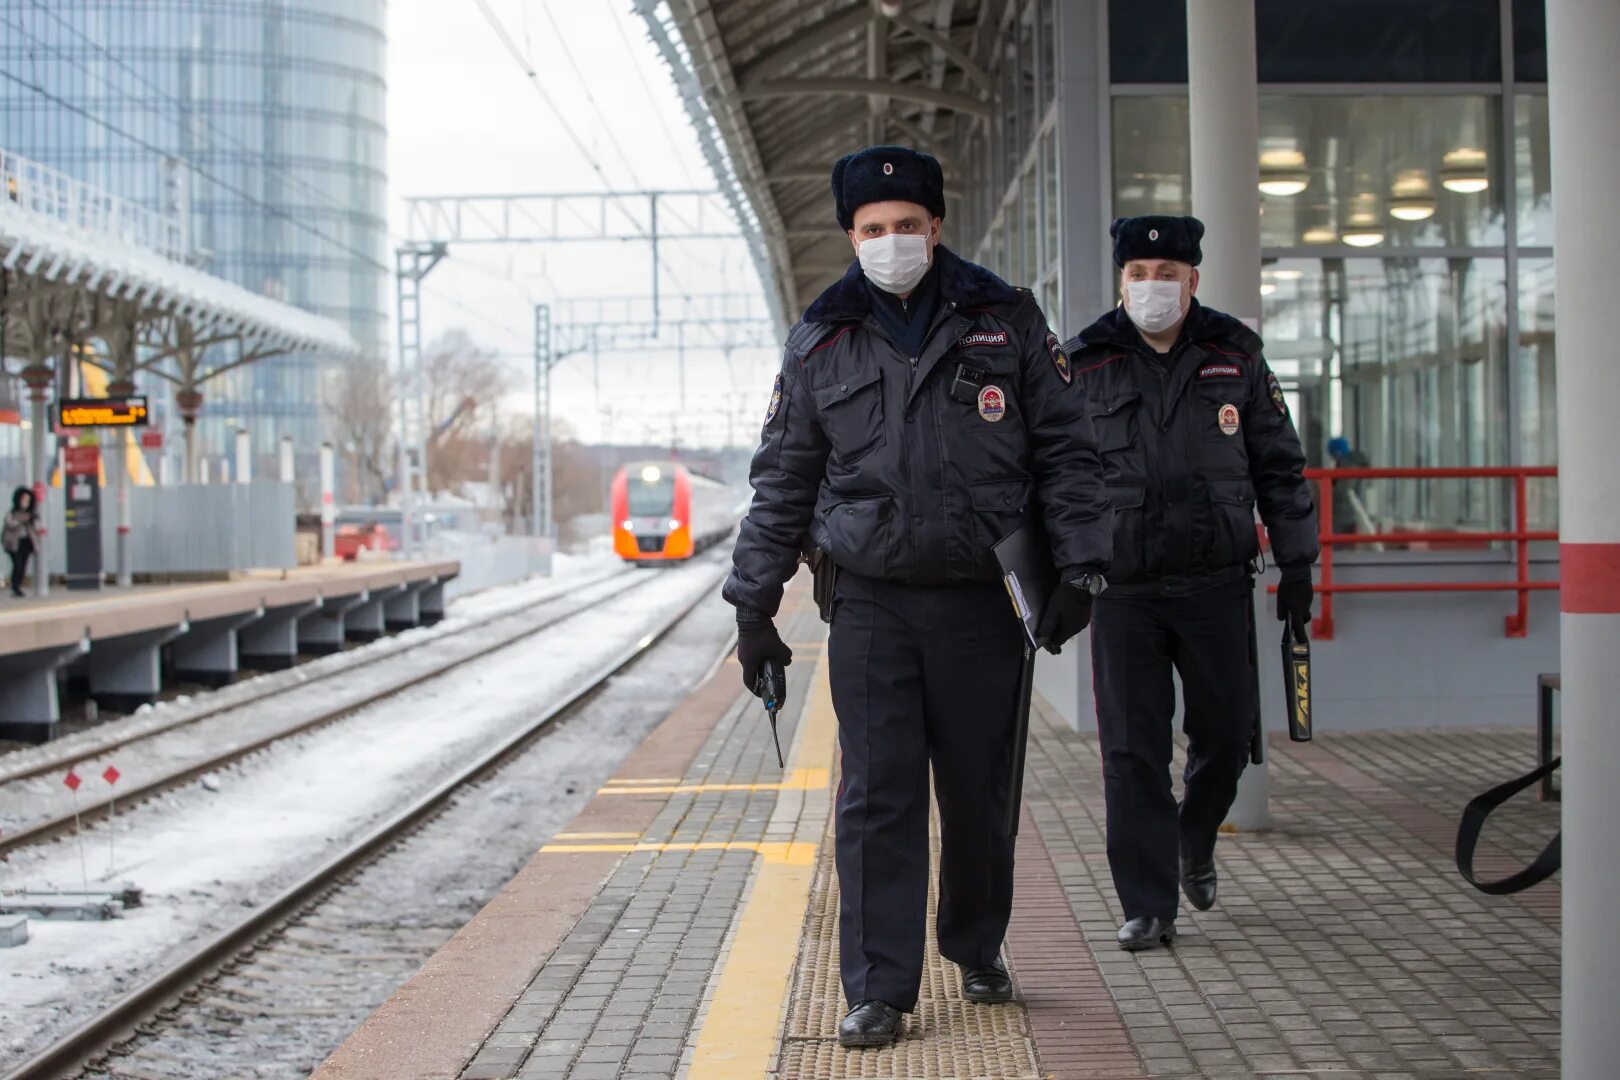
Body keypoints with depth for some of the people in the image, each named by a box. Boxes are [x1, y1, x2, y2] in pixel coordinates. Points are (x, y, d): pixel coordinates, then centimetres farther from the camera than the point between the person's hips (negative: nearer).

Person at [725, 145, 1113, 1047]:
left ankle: (979, 951, 31)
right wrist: (755, 602, 7)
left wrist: (1080, 567, -4)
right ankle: (880, 991, 5)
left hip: (982, 600, 0)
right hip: (871, 605, 0)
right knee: (878, 799, -3)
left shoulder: (1007, 321, 4)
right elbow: (783, 483, 11)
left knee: (980, 793, 9)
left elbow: (1066, 453, 5)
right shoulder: (822, 344, 7)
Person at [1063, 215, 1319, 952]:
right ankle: (1148, 906, 6)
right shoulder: (1085, 367, 3)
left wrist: (1297, 562, 6)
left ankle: (1195, 839, 37)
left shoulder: (1236, 359, 6)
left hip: (1217, 583, 1)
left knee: (1226, 732, 6)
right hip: (1122, 588, -1)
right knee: (1132, 752, -2)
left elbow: (1280, 468, 10)